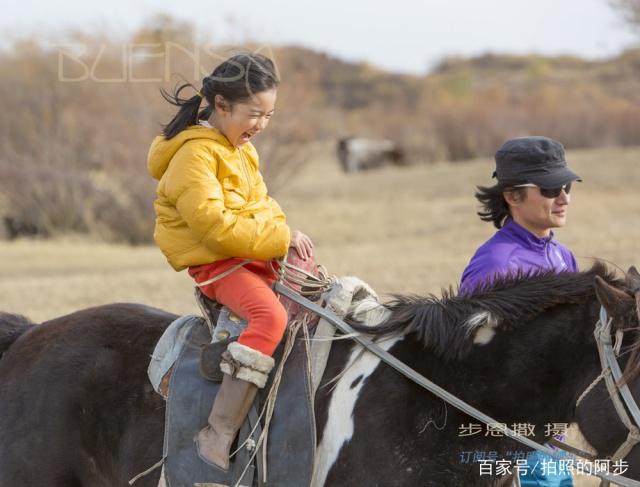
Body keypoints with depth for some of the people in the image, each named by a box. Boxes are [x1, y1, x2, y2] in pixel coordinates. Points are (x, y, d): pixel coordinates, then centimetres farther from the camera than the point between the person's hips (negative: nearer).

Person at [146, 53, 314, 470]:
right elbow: (213, 223, -24)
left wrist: (285, 233, 2)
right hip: (216, 263, -10)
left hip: (255, 255, 10)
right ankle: (218, 436, -36)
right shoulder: (195, 154, -17)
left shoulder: (243, 148, 15)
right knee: (270, 315, -32)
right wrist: (281, 239, -20)